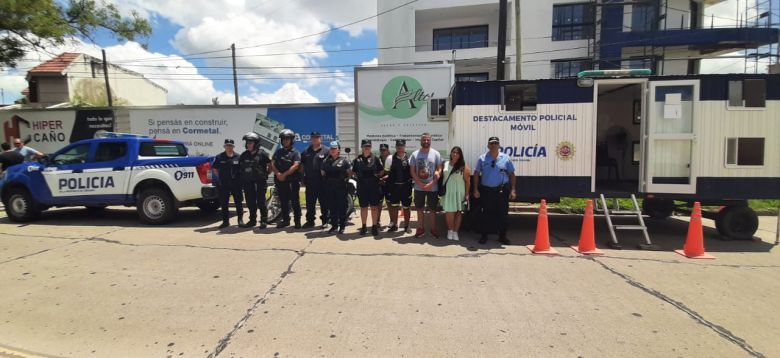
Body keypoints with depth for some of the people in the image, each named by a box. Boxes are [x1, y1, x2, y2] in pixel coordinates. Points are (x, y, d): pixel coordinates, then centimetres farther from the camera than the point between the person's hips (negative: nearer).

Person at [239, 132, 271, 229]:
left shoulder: (262, 154, -6)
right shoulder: (244, 155, 9)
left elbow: (270, 164, 0)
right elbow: (239, 168, 17)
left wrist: (266, 174, -1)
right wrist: (242, 179, 10)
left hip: (260, 182, -5)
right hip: (248, 182, 5)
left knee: (261, 202, -2)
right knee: (250, 202, 10)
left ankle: (264, 220, 7)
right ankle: (252, 220, 22)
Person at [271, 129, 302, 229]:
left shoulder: (295, 152, 1)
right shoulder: (278, 151, 15)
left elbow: (295, 166, -12)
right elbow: (272, 164, 8)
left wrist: (284, 174, -15)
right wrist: (277, 173, -10)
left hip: (293, 180, -5)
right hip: (280, 180, 5)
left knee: (295, 201, -3)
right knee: (283, 201, 10)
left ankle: (297, 220, 3)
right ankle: (285, 219, 20)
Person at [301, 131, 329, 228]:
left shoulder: (326, 150, -1)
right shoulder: (306, 151, 14)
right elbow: (301, 164, 19)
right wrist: (303, 177, 12)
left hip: (322, 181, -4)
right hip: (310, 181, 5)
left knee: (323, 202, 3)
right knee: (310, 202, 10)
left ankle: (325, 220, 12)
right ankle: (310, 220, 19)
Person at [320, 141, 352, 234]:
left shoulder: (343, 161, 0)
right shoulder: (326, 161, 11)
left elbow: (350, 171, 4)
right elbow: (322, 172, 17)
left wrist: (345, 178, -1)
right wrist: (326, 179, 7)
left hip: (341, 187, -3)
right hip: (329, 187, 4)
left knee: (342, 207, 1)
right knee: (332, 207, 8)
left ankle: (342, 226, 11)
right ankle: (334, 225, 19)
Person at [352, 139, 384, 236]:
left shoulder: (375, 158, 3)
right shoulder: (357, 159, 6)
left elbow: (381, 170, 8)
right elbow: (354, 172, 16)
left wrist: (377, 176, -2)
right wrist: (358, 178, 4)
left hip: (374, 186, -1)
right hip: (362, 186, 1)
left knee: (374, 207, 3)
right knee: (363, 207, 8)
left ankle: (374, 226, 13)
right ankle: (364, 226, 19)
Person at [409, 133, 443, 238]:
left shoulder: (436, 154, -1)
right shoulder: (415, 154, 1)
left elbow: (439, 170, -2)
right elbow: (412, 171, 0)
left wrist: (431, 184, -12)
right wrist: (421, 184, -10)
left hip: (433, 187, -1)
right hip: (419, 187, 1)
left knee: (432, 209, 7)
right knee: (420, 209, 10)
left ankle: (433, 229, 18)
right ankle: (420, 228, 21)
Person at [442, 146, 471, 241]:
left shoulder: (463, 166, -1)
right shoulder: (445, 164, 6)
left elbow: (467, 181, -2)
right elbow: (441, 176, 7)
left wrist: (467, 194, -6)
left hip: (459, 192, -1)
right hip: (447, 192, 1)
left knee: (458, 212, 3)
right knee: (449, 212, 0)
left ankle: (455, 232, 13)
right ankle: (450, 230, 18)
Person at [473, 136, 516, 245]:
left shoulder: (505, 158, 3)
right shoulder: (482, 158, 3)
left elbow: (511, 174, 4)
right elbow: (476, 173, 5)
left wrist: (512, 190, -3)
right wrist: (476, 189, -2)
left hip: (502, 190, 0)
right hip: (486, 190, 0)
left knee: (502, 214, 5)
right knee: (486, 214, 7)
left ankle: (502, 236, 18)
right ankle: (484, 236, 17)